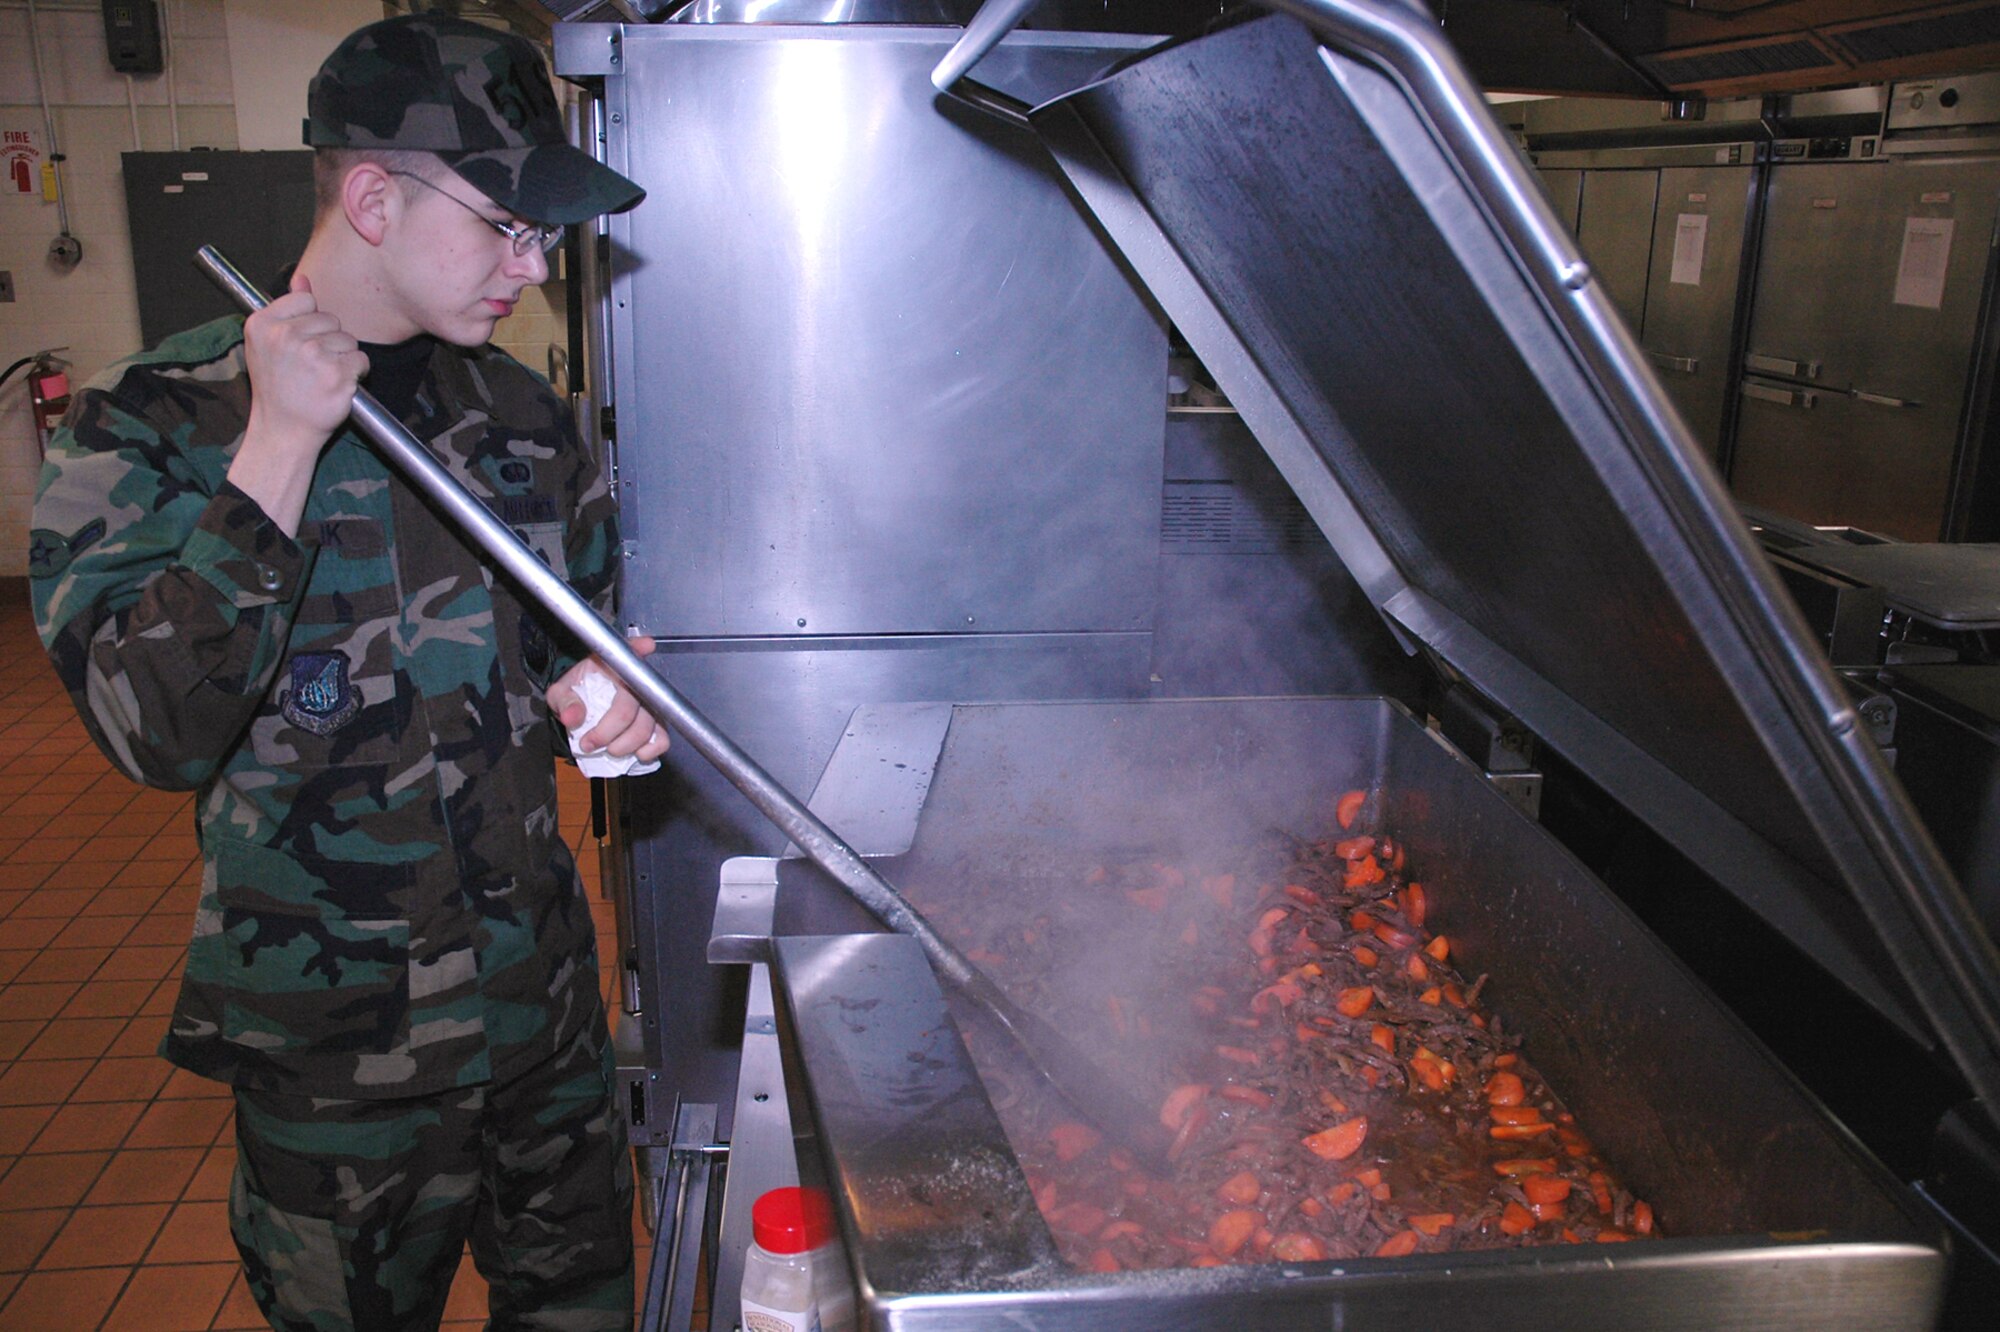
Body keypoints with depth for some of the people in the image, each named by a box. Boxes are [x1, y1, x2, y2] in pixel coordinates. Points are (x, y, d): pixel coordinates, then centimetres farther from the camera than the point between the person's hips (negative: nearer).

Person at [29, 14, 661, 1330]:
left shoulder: (518, 411, 2)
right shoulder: (154, 426, -12)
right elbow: (155, 728, -23)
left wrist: (606, 690, -9)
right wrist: (280, 449, -26)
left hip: (544, 983, 5)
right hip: (340, 1050, -4)